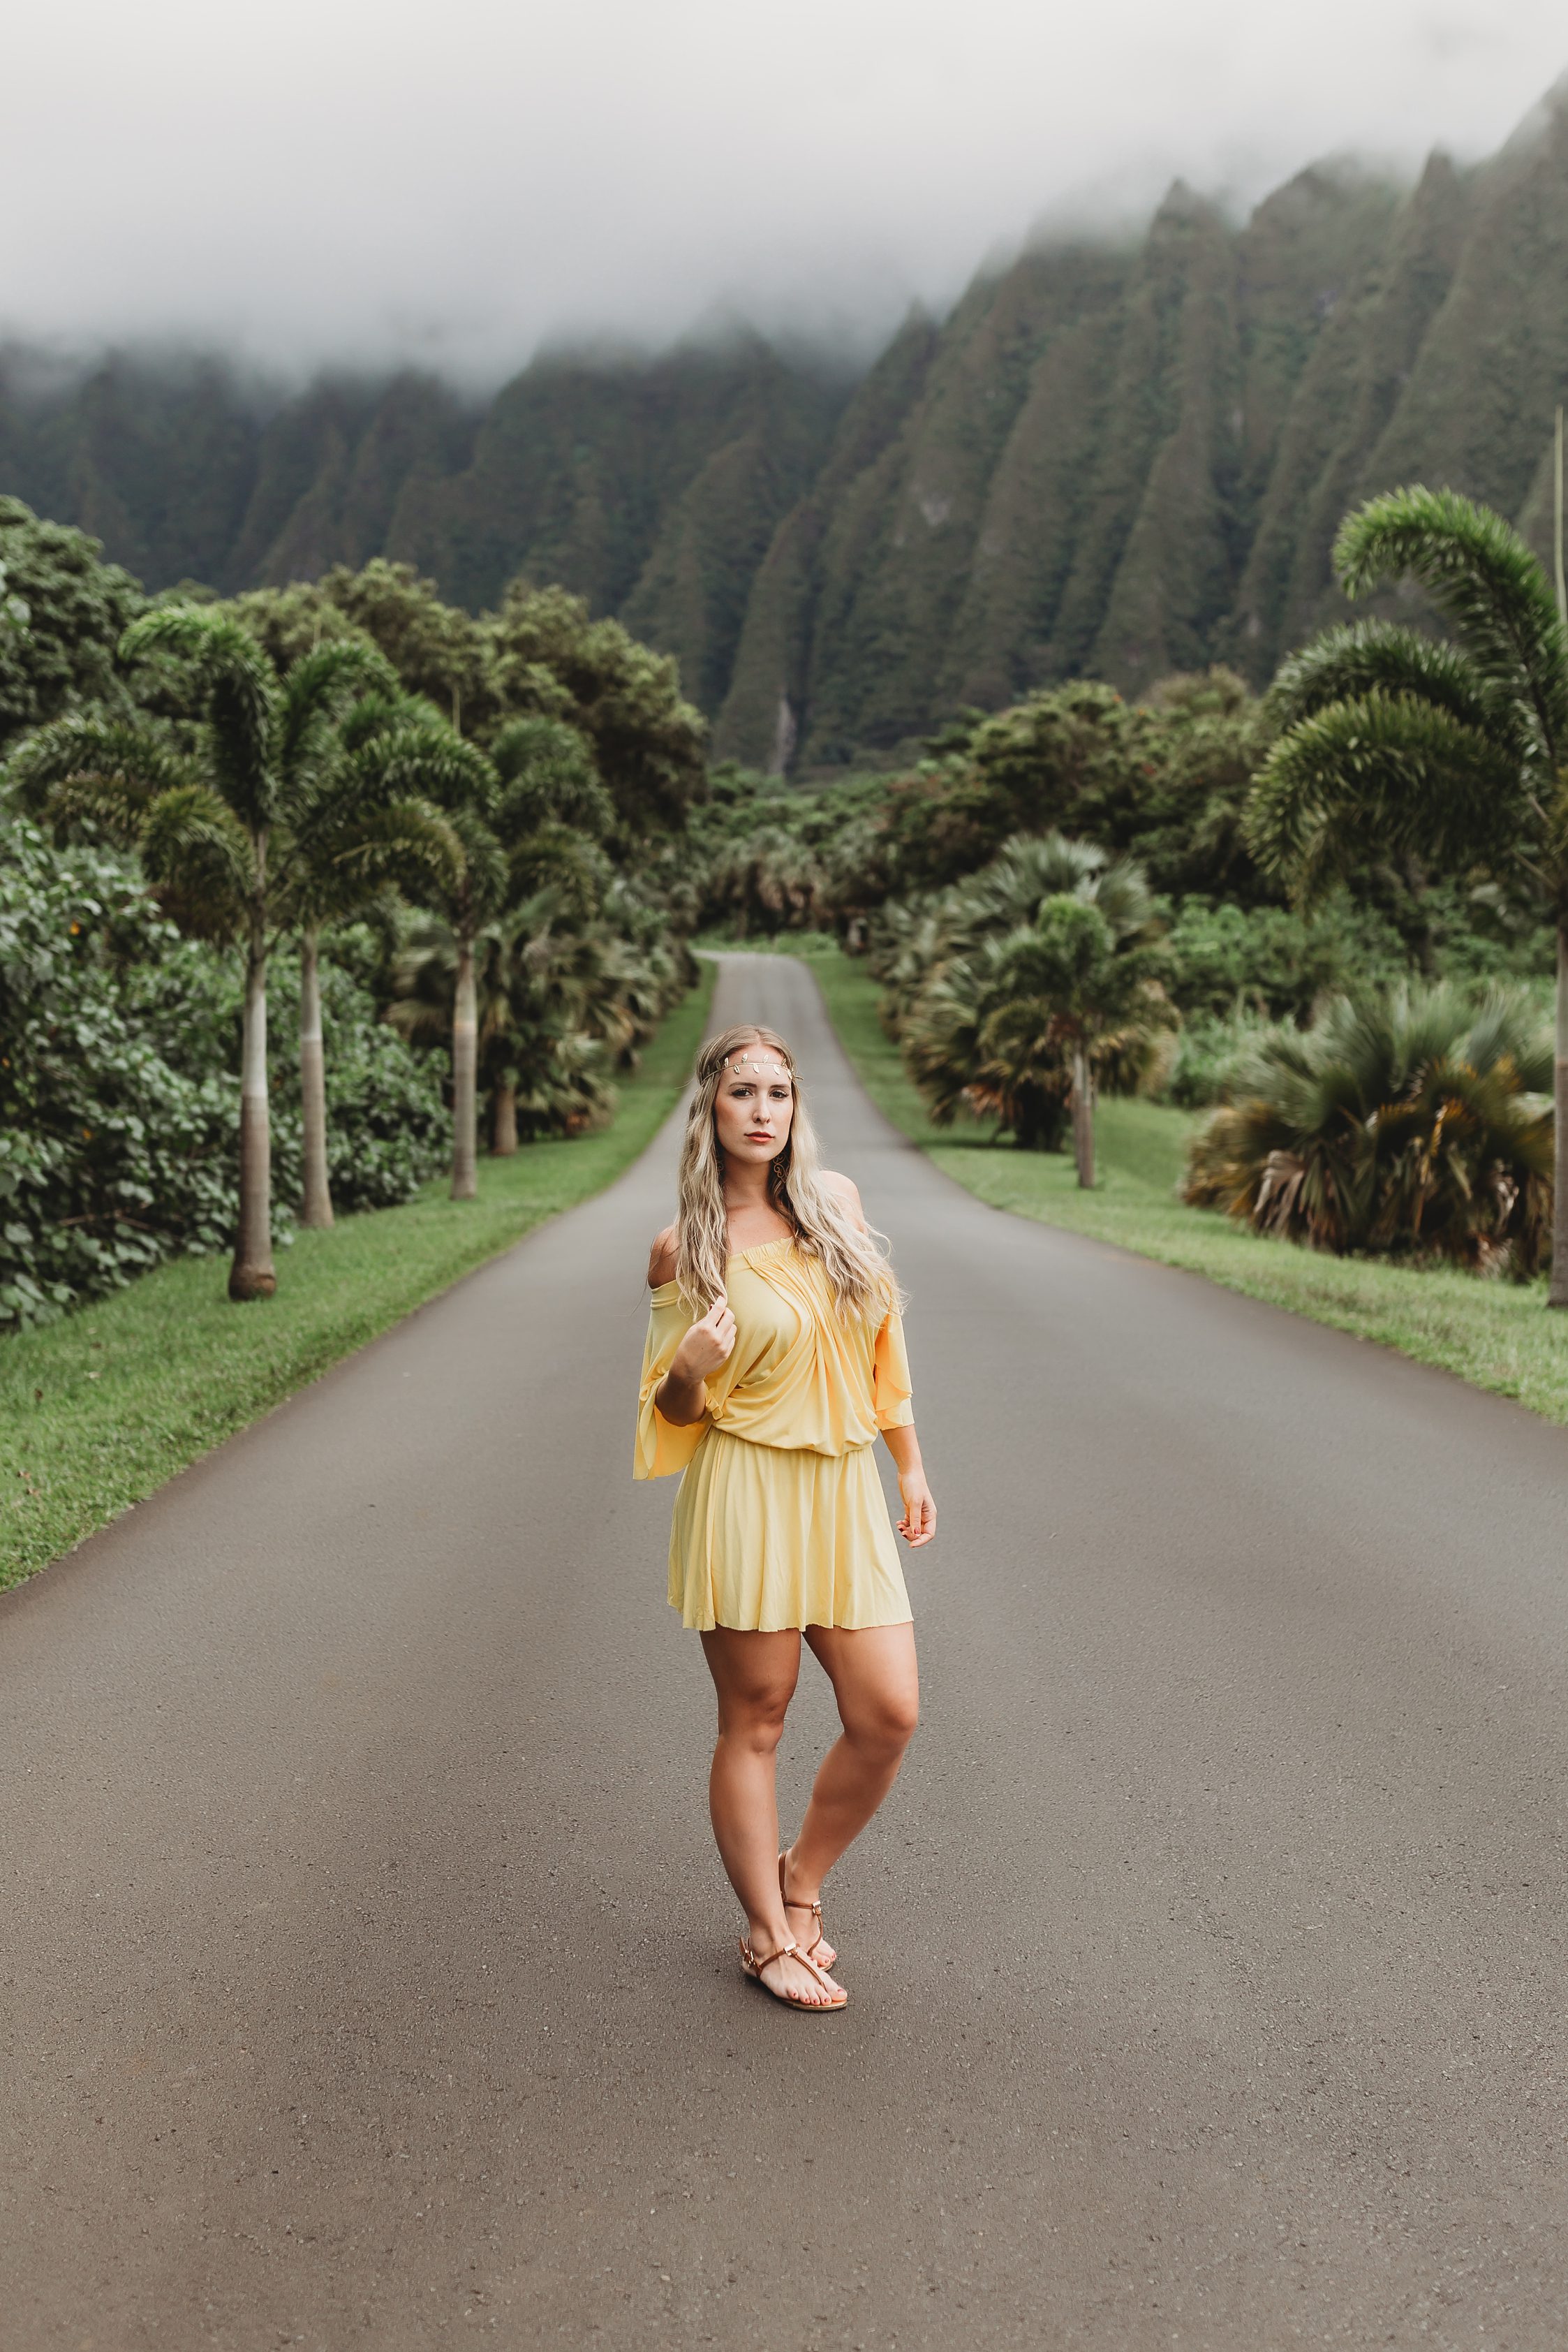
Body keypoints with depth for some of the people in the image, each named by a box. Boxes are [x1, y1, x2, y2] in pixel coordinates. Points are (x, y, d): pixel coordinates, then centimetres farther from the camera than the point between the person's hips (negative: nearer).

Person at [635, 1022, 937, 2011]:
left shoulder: (835, 1198, 5)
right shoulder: (684, 1249, -5)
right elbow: (676, 1409, 2)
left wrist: (912, 1467, 13)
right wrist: (688, 1367, -22)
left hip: (844, 1493, 4)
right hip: (746, 1495, -4)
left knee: (890, 1714, 1)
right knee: (756, 1720, 5)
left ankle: (801, 1880, 25)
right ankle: (769, 1935, 22)